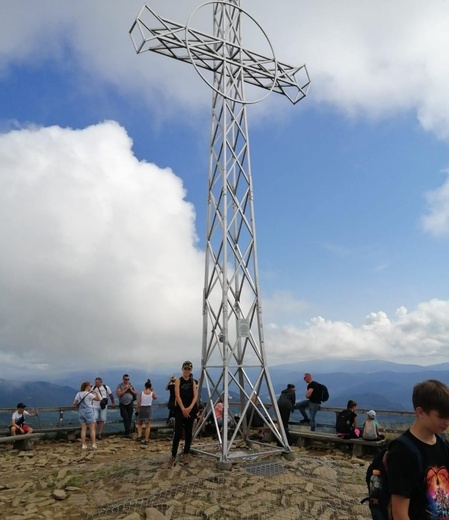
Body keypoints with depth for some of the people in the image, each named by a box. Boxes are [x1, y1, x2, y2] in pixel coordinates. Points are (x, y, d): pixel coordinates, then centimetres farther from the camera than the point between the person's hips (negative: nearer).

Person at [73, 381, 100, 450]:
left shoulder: (78, 394, 4)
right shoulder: (89, 394, -13)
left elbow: (74, 404, 6)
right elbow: (98, 399, -11)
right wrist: (96, 392, -1)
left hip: (81, 412, 5)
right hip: (88, 412, -5)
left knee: (83, 429, 11)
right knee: (92, 429, 4)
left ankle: (83, 445, 12)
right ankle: (93, 444, 4)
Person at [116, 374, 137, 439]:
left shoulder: (131, 385, 8)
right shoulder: (119, 385, -1)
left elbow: (135, 394, 10)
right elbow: (118, 394, -13)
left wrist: (131, 389, -7)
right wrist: (126, 389, -15)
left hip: (130, 404, 3)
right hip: (122, 404, -3)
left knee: (129, 419, 3)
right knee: (126, 418, -11)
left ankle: (127, 433, 15)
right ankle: (129, 432, -7)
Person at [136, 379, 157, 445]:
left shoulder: (141, 393, -4)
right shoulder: (152, 393, -5)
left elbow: (138, 403, -4)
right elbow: (155, 397, 17)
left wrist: (136, 410, 5)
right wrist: (152, 390, 11)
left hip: (142, 409, 1)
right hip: (149, 409, -1)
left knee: (139, 424, 23)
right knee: (148, 426, 7)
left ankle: (139, 436, 11)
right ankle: (146, 440, 7)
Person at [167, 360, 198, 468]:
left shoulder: (193, 382, 7)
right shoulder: (178, 380, -1)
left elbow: (195, 396, -2)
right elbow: (177, 396, -10)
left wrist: (189, 408, -17)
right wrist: (183, 409, -19)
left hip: (191, 410, 3)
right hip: (180, 409, -3)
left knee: (188, 433, 9)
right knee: (178, 433, -5)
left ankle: (186, 454, 22)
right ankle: (173, 456, 6)